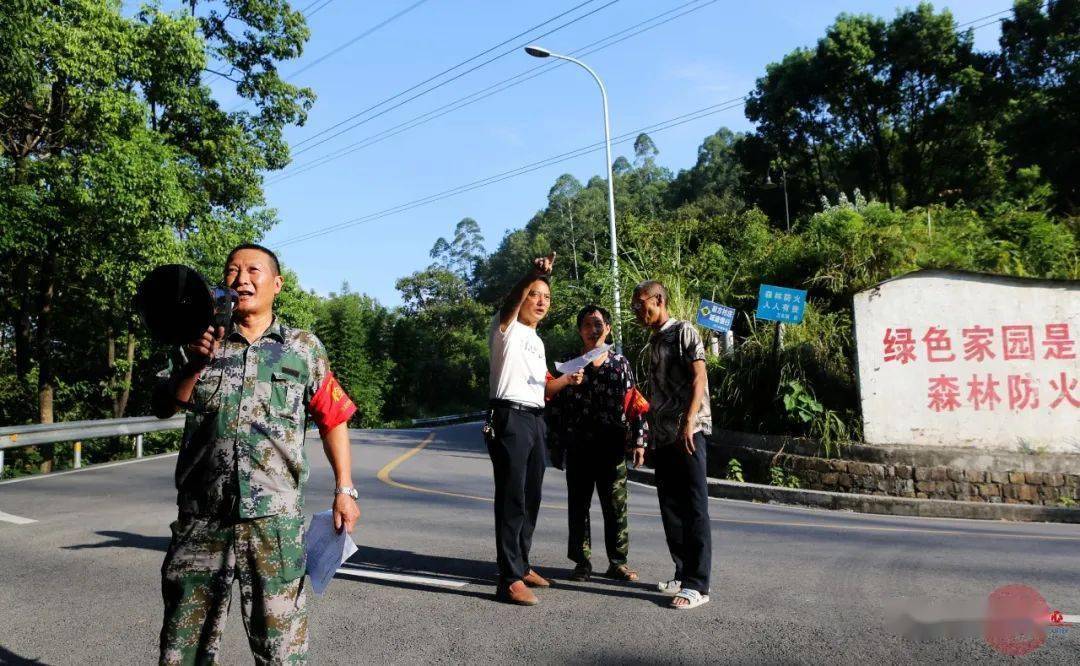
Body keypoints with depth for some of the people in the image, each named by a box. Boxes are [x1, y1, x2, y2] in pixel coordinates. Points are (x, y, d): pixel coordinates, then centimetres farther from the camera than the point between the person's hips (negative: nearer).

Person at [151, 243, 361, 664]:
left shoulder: (303, 348, 6)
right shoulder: (201, 342, 11)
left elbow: (333, 419, 8)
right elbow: (163, 407, 2)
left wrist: (345, 490, 2)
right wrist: (195, 364, -16)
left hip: (274, 519, -2)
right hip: (201, 516, 3)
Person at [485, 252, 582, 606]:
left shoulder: (538, 341, 23)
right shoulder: (507, 328, -1)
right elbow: (509, 302, -23)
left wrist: (566, 380, 11)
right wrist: (534, 273, -35)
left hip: (535, 420, 9)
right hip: (510, 418, -9)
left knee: (531, 498, 14)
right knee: (511, 498, -10)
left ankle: (521, 565, 27)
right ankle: (509, 579, -9)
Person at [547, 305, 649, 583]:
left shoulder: (620, 363, 7)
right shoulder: (568, 363, 6)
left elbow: (635, 403, 5)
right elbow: (555, 407, 6)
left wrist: (638, 440, -3)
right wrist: (555, 446, 3)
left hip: (612, 447, 0)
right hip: (577, 447, 1)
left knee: (616, 505, 3)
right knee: (578, 505, 6)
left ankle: (618, 561, 17)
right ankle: (582, 562, 18)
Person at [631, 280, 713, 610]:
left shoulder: (684, 331, -2)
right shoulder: (653, 342, 20)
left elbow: (699, 378, -11)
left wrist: (688, 421, -22)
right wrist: (645, 429, 17)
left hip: (689, 431, -8)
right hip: (662, 434, 8)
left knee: (694, 506, -7)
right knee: (671, 506, 10)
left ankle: (698, 584, -5)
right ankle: (683, 573, 20)